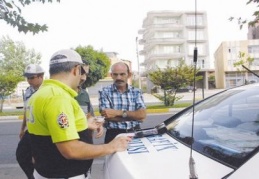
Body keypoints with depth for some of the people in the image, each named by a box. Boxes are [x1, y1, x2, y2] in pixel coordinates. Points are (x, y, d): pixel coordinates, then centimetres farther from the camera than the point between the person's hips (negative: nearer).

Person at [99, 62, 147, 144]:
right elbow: (107, 117, -10)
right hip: (114, 135, -2)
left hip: (135, 133, 3)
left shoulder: (136, 92, 7)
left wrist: (119, 112, -12)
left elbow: (142, 115, -5)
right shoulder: (104, 92, 0)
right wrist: (134, 116, -6)